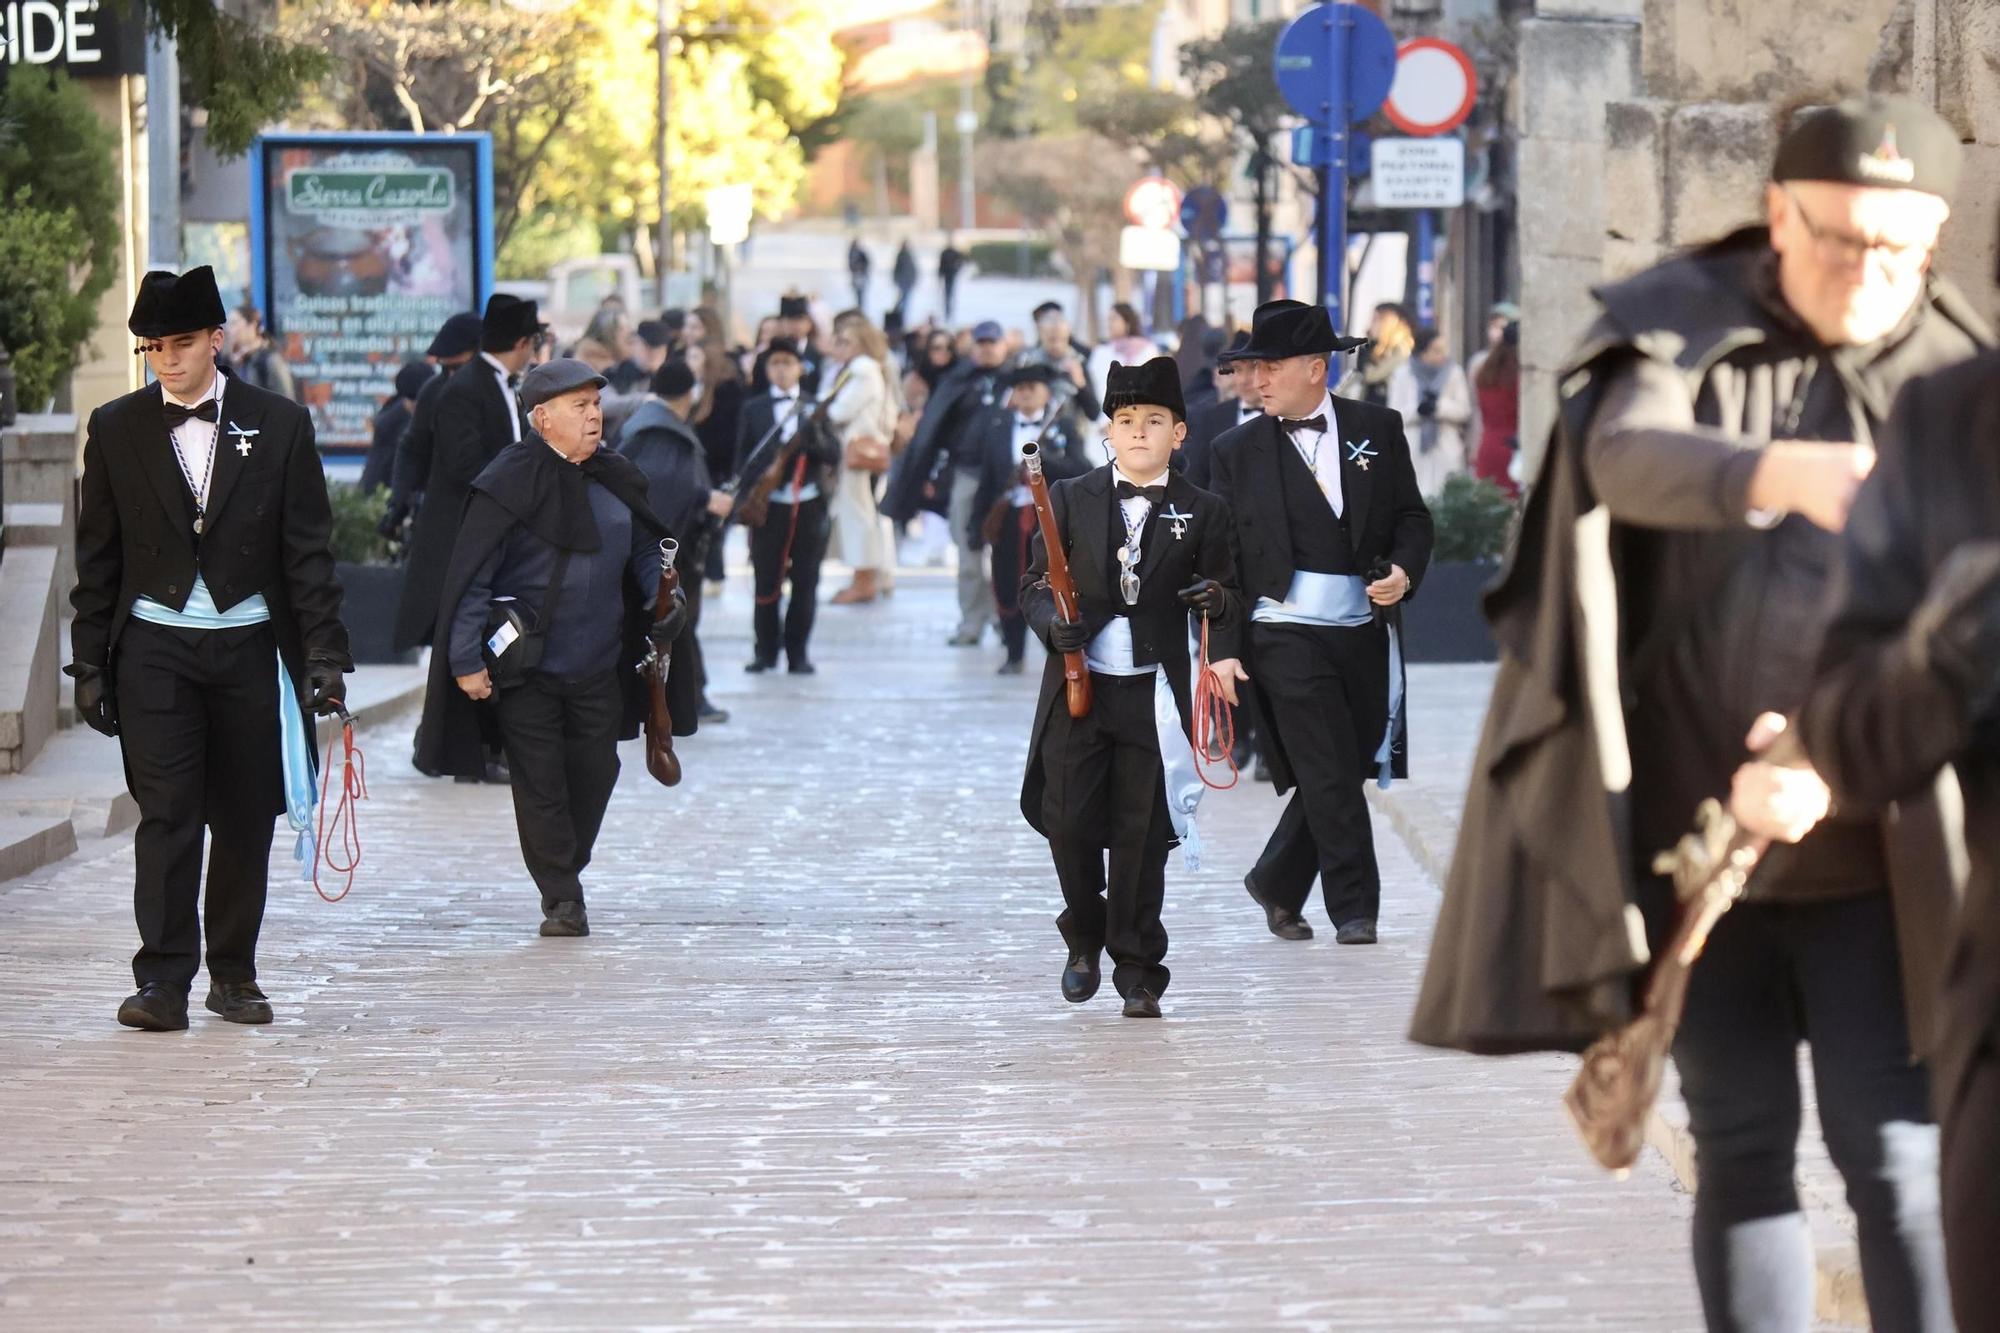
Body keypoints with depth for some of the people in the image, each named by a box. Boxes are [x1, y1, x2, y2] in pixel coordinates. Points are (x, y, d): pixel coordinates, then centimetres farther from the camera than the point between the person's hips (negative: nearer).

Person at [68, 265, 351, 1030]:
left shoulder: (279, 426, 2)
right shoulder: (117, 430, 4)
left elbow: (307, 551, 1)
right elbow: (98, 558, 7)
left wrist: (323, 653, -6)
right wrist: (90, 664, 3)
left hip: (250, 645, 1)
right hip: (155, 646, -1)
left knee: (245, 818, 6)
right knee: (166, 816, -9)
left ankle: (233, 972, 19)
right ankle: (163, 981, -10)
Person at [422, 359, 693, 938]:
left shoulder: (616, 481, 6)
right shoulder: (511, 483, -12)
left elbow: (647, 551, 23)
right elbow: (471, 578, -11)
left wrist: (664, 599, 6)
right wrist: (467, 661, -14)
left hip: (598, 668, 5)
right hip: (527, 669, -5)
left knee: (593, 776, 8)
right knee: (540, 785, -1)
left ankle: (568, 875, 28)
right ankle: (561, 897, 8)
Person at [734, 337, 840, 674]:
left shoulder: (815, 408, 9)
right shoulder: (754, 408, 7)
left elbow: (834, 456, 3)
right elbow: (744, 458, 7)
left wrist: (815, 437, -17)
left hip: (808, 507, 1)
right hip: (767, 506, -1)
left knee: (805, 585, 3)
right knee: (766, 582, -1)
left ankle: (798, 653, 11)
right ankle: (766, 651, 10)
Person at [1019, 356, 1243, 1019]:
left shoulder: (1202, 513, 4)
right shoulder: (1071, 499, 5)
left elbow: (1225, 596, 8)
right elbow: (1035, 584, 6)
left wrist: (1222, 635, -12)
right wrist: (1054, 623, -15)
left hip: (1154, 695, -1)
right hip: (1078, 686, 1)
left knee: (1142, 834, 0)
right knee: (1069, 822, -1)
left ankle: (1138, 974, 9)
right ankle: (1085, 936, 24)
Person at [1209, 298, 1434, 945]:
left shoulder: (1378, 429, 7)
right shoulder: (1237, 450, 4)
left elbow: (1411, 516, 11)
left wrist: (1405, 570, -9)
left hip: (1364, 631, 3)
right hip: (1286, 634, -3)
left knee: (1346, 770, 7)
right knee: (1330, 776, -9)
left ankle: (1275, 882, 26)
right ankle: (1355, 911, -2)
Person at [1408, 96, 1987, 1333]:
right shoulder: (1681, 326, -3)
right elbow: (1629, 462, -26)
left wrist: (1831, 763, -30)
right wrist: (1785, 474, -46)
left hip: (1871, 845, -2)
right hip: (1691, 817, 2)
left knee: (1897, 1156, -7)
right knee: (1742, 1148, 7)